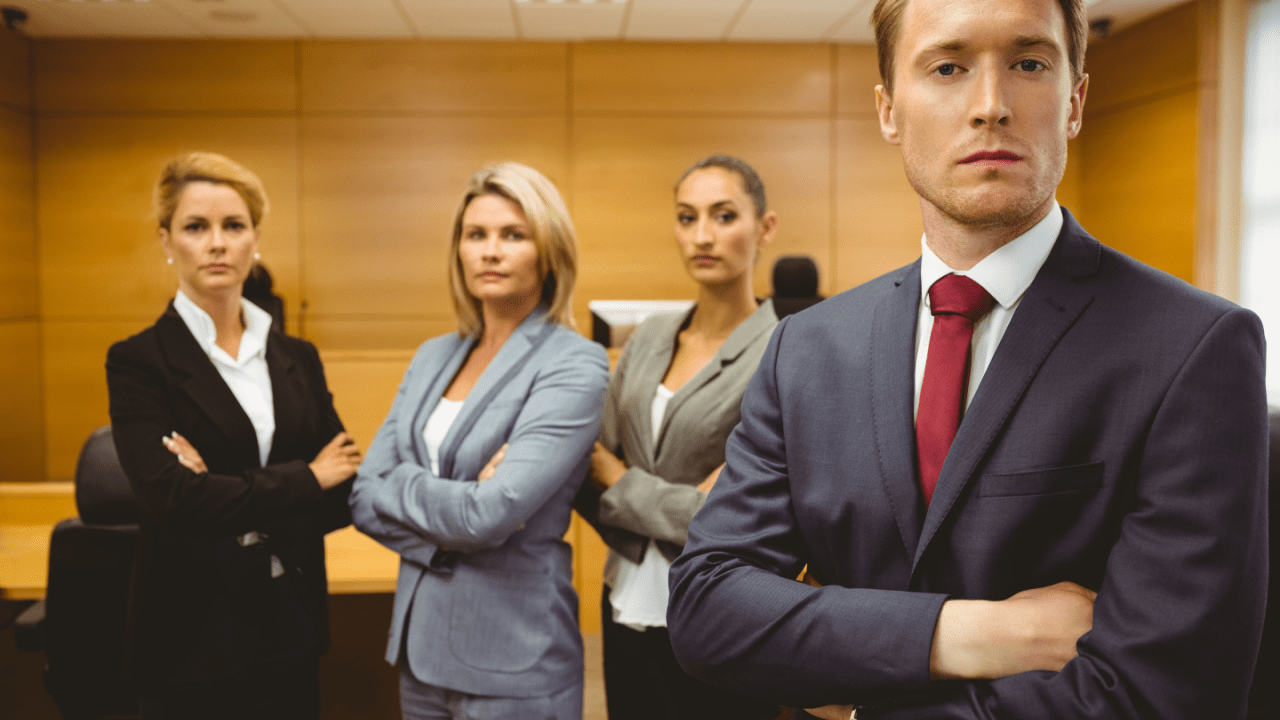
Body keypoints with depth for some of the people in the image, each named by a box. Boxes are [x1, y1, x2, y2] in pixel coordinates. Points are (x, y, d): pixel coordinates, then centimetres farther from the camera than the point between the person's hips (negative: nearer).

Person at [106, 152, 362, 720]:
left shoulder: (297, 358, 5)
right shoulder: (138, 362, -7)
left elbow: (345, 493, 0)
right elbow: (170, 498, -20)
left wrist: (229, 497, -15)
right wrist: (303, 480, -11)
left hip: (292, 629, 4)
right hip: (194, 636, -4)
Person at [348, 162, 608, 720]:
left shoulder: (575, 365, -14)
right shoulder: (433, 356, 6)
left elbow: (491, 515, -24)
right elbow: (364, 497, 1)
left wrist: (402, 486, -7)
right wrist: (450, 520, -15)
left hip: (513, 658, -6)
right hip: (419, 638, 6)